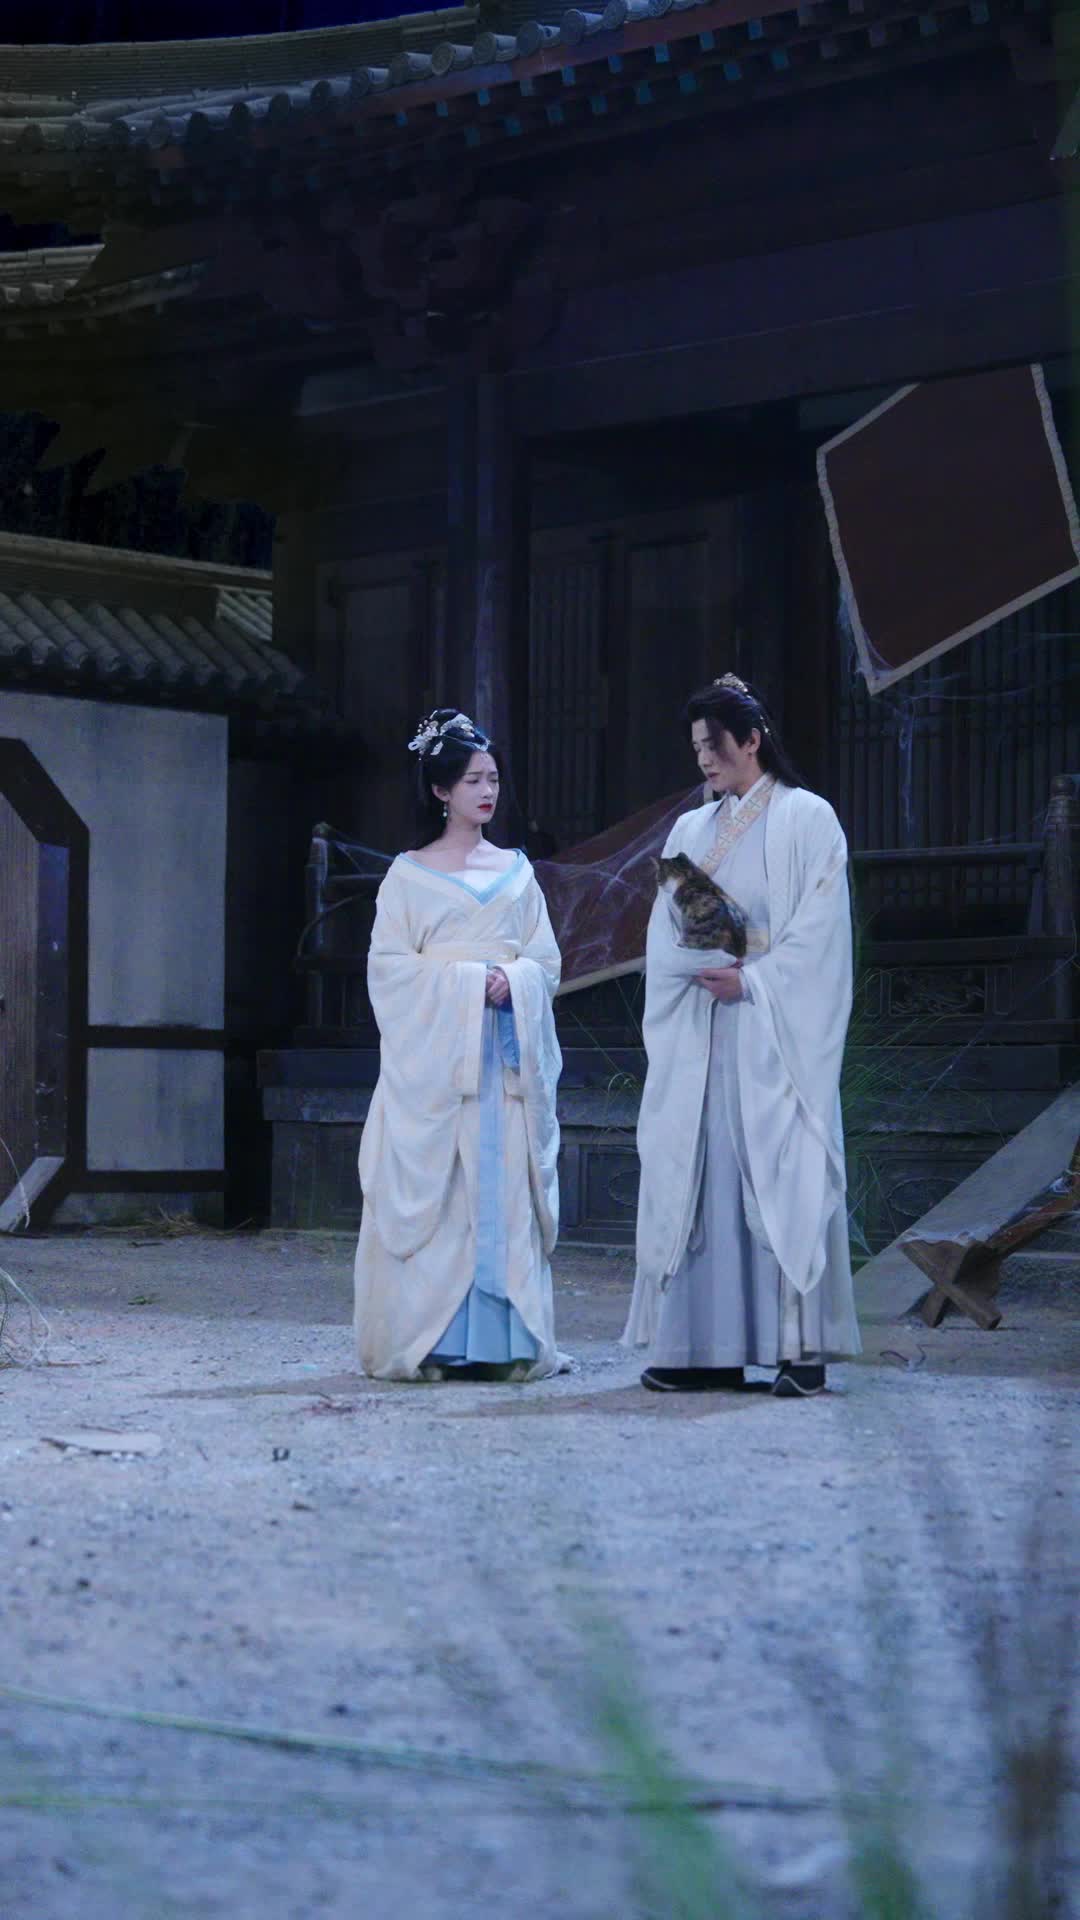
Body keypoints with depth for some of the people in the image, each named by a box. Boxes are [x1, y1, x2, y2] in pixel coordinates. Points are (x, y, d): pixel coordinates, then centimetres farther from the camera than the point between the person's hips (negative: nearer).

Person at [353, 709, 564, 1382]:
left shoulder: (516, 871, 15)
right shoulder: (409, 874, 5)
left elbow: (547, 960, 11)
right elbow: (389, 966, -2)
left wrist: (512, 982, -10)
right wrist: (468, 980, -12)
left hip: (507, 1055, 3)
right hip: (432, 1057, -3)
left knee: (505, 1192, -1)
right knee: (429, 1194, -6)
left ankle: (504, 1341, 0)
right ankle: (423, 1343, -4)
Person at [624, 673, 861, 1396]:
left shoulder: (807, 819, 1)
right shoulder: (691, 830, 17)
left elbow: (818, 931, -7)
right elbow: (664, 938, 11)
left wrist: (749, 980, -14)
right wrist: (705, 967, -9)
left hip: (775, 1031, -5)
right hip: (699, 1032, 5)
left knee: (784, 1173, -9)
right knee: (697, 1173, 0)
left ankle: (801, 1345, -7)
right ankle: (707, 1347, 1)